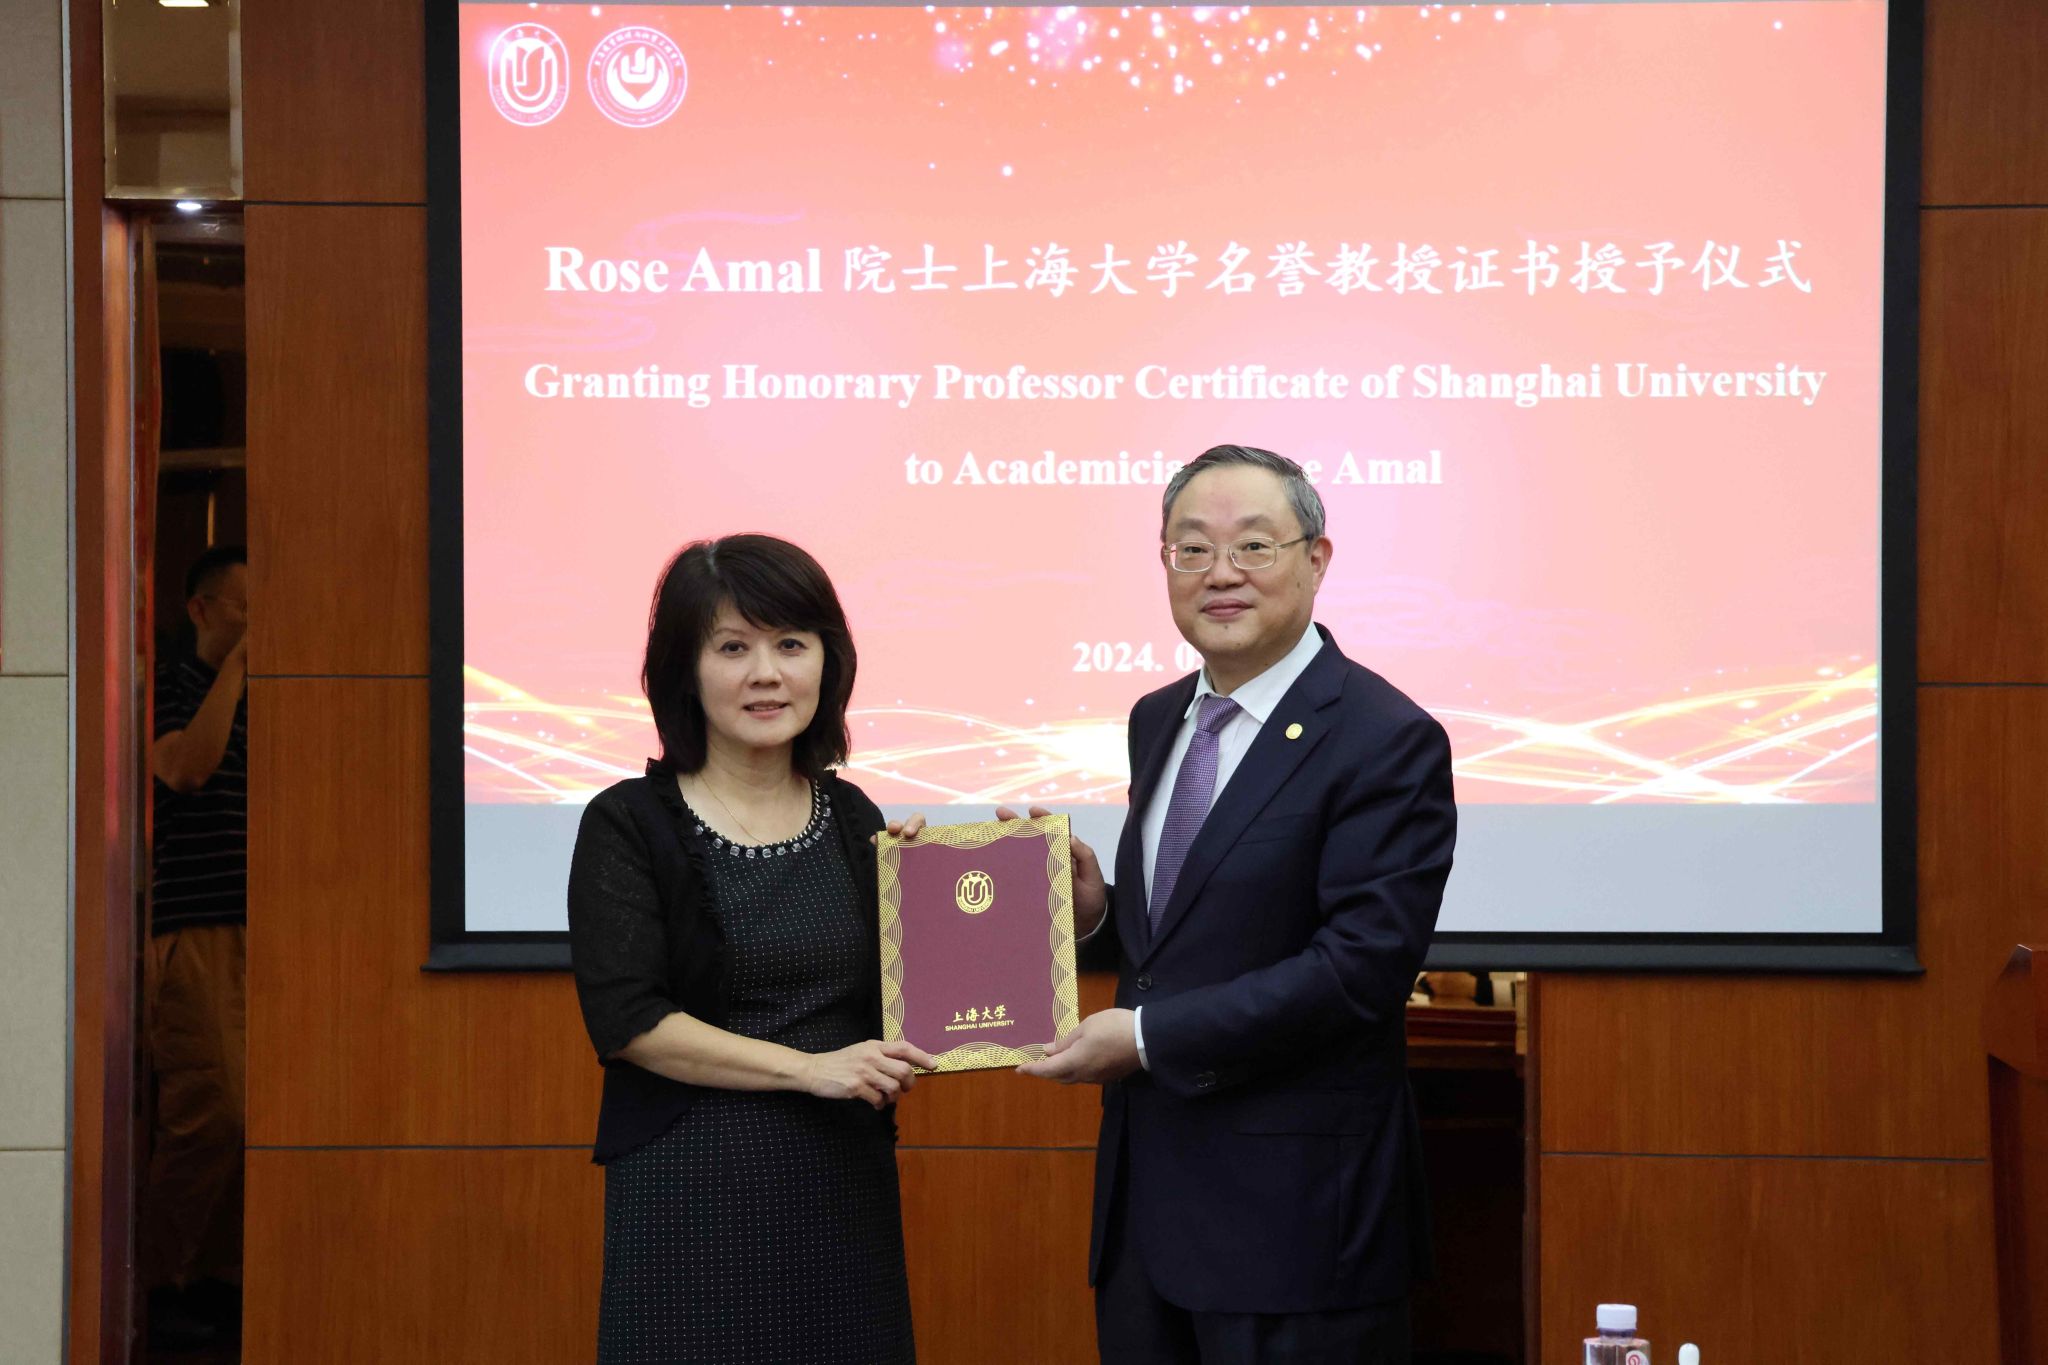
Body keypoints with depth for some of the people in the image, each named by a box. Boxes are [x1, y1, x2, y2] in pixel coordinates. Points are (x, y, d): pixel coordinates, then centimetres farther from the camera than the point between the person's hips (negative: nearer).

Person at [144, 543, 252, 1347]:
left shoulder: (257, 701, 18)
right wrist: (236, 664, -12)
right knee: (209, 1114, -11)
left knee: (253, 1118, 3)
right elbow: (186, 766, -18)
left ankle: (218, 1280, 11)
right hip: (192, 929, -6)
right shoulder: (169, 687, 0)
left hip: (253, 931, 6)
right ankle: (157, 1287, 0)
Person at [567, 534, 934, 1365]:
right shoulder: (629, 824, -5)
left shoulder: (853, 819, 8)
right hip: (692, 1189, -4)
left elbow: (884, 1004, 13)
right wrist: (807, 1068, -17)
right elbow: (625, 1019, -13)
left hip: (844, 1181, 4)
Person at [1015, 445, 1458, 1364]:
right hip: (1144, 1192, 7)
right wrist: (1095, 909, -3)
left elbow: (1363, 964, -20)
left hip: (1294, 1211, -7)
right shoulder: (1158, 722, 11)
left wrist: (1149, 1037, -19)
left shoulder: (1389, 742, -13)